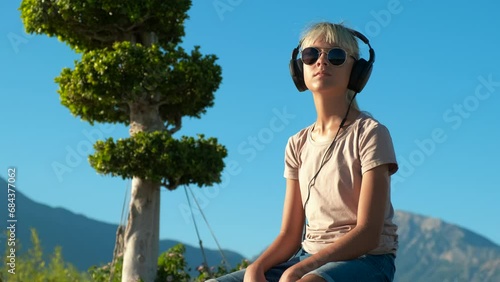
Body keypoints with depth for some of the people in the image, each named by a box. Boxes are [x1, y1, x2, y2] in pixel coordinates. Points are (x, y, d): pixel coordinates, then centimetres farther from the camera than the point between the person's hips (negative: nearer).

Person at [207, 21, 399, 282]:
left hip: (365, 260, -6)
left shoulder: (369, 134, -6)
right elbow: (290, 234, 9)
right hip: (307, 259, 6)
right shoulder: (298, 145, 12)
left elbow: (368, 233, -14)